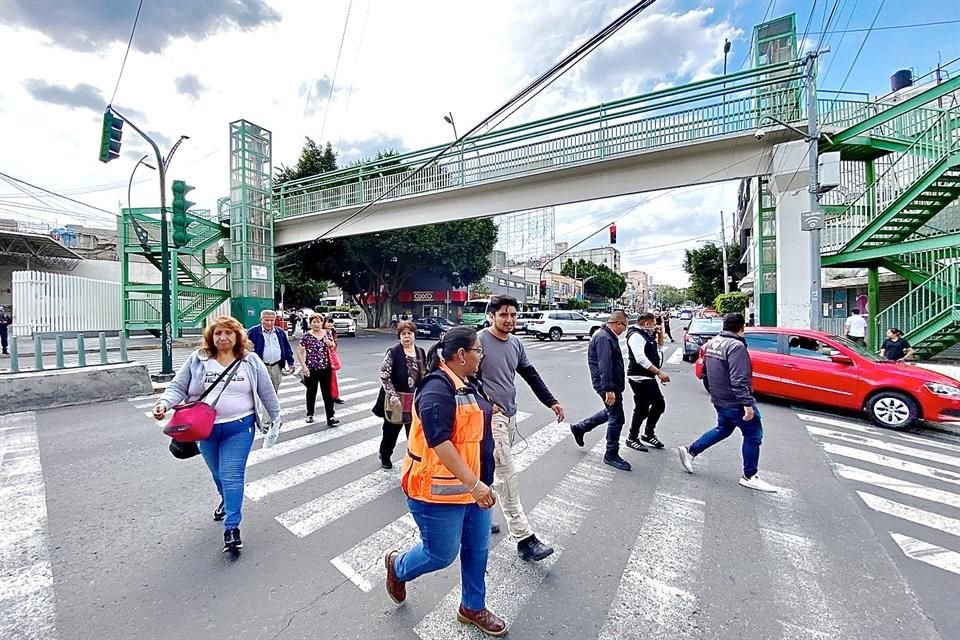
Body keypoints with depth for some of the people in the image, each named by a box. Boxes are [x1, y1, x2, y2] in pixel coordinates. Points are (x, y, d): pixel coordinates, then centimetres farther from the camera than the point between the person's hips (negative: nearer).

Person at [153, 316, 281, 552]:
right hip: (205, 429, 3)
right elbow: (178, 388, 2)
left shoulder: (250, 361, -4)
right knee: (218, 473, 23)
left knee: (232, 476, -6)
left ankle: (231, 527, 4)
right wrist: (164, 403, -19)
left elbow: (267, 391, 2)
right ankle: (226, 499, 52)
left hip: (239, 428, -3)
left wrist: (276, 418, 5)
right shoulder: (197, 360, -2)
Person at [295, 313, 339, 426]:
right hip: (311, 369, -2)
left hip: (326, 368, 2)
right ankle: (310, 414, 33)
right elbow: (299, 352, -5)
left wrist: (329, 343, -9)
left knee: (328, 392, 1)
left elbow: (333, 346, 15)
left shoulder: (326, 334, 3)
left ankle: (330, 417, 3)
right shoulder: (306, 336, -6)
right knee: (311, 392, 14)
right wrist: (304, 366, -11)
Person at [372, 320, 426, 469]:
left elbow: (424, 375, 12)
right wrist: (392, 395, -21)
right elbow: (384, 375, -14)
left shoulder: (421, 353, 4)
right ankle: (385, 455, 38)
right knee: (391, 430, 14)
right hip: (396, 399, -3)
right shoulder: (393, 352, -11)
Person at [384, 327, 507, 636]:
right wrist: (474, 484, -29)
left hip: (473, 485, 9)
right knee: (442, 554, 10)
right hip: (440, 488, -8)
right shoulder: (438, 388, -25)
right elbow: (439, 442, -30)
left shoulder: (467, 384, 5)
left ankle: (473, 607, 42)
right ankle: (398, 566, 41)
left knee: (476, 548, 19)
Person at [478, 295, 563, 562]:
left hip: (509, 415, 7)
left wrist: (551, 402, 11)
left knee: (492, 470, 19)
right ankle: (524, 539, 2)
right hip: (491, 416, -7)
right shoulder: (480, 340, -14)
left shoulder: (515, 343, 7)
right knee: (508, 475, -5)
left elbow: (530, 375, 14)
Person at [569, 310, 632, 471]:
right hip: (608, 384, -11)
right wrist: (609, 389, -33)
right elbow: (604, 365, -29)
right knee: (617, 418, 0)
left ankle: (580, 428, 33)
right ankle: (611, 455, 15)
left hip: (612, 383, 11)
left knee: (611, 413, 24)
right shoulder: (604, 338, -21)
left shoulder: (608, 335, 13)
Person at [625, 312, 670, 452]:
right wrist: (659, 372, -27)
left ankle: (648, 434, 30)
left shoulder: (647, 335, 16)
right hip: (639, 378, -10)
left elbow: (659, 349, 29)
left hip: (649, 378, 11)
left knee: (659, 404, 16)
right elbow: (641, 359, -26)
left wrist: (660, 335, 14)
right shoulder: (636, 336, -16)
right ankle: (632, 438, 12)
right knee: (642, 409, -4)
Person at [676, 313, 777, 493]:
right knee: (753, 435, 6)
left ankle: (690, 451, 21)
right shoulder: (736, 346, -20)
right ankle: (749, 477, 16)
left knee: (723, 429, 23)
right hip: (735, 402, -9)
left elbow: (705, 372, 15)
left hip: (720, 400, 9)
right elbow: (739, 380, -27)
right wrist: (747, 403, -26)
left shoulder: (712, 343, 7)